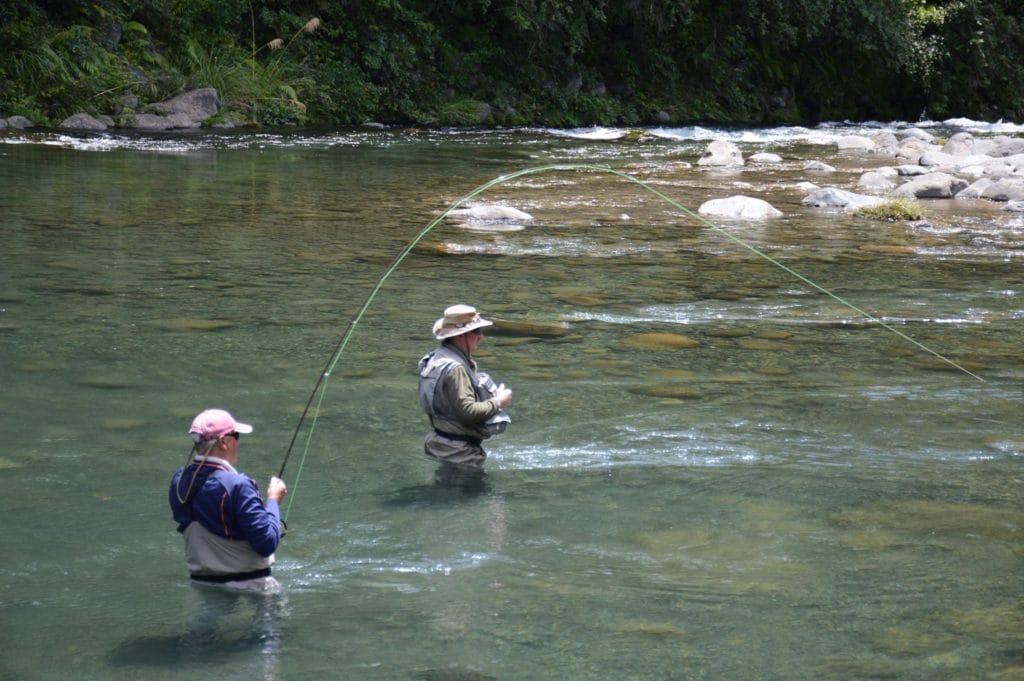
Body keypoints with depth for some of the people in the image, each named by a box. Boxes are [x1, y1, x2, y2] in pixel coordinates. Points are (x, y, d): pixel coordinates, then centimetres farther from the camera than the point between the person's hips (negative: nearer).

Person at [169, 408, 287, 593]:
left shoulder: (179, 481, 3)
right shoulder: (237, 487, -20)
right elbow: (267, 544, -19)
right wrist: (273, 500, -4)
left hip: (200, 584, 7)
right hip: (248, 587, -7)